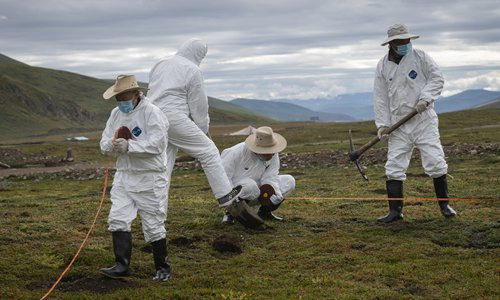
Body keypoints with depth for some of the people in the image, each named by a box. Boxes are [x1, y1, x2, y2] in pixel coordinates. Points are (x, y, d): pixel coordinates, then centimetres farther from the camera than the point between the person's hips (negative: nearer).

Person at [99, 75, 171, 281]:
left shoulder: (151, 112, -12)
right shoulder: (116, 113, 10)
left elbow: (157, 144, -22)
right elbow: (104, 145, 9)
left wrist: (129, 146, -27)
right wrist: (112, 144, -14)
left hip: (149, 178, -6)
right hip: (124, 176, 6)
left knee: (153, 225, 1)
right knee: (117, 219, -5)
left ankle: (162, 268, 16)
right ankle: (122, 266, 0)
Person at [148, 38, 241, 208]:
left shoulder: (160, 65, 19)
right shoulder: (193, 71, -4)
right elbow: (198, 105, -1)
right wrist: (204, 130, 12)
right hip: (175, 119, -7)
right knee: (208, 152, 5)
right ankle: (224, 195, 9)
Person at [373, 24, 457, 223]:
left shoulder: (420, 57, 1)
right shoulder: (382, 66, 5)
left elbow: (437, 79, 2)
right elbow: (380, 97, 6)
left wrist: (426, 97, -14)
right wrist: (382, 124, 0)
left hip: (423, 119, -2)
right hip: (399, 124, 2)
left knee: (435, 162, -5)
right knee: (394, 167, -2)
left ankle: (444, 204, 11)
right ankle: (395, 210, 6)